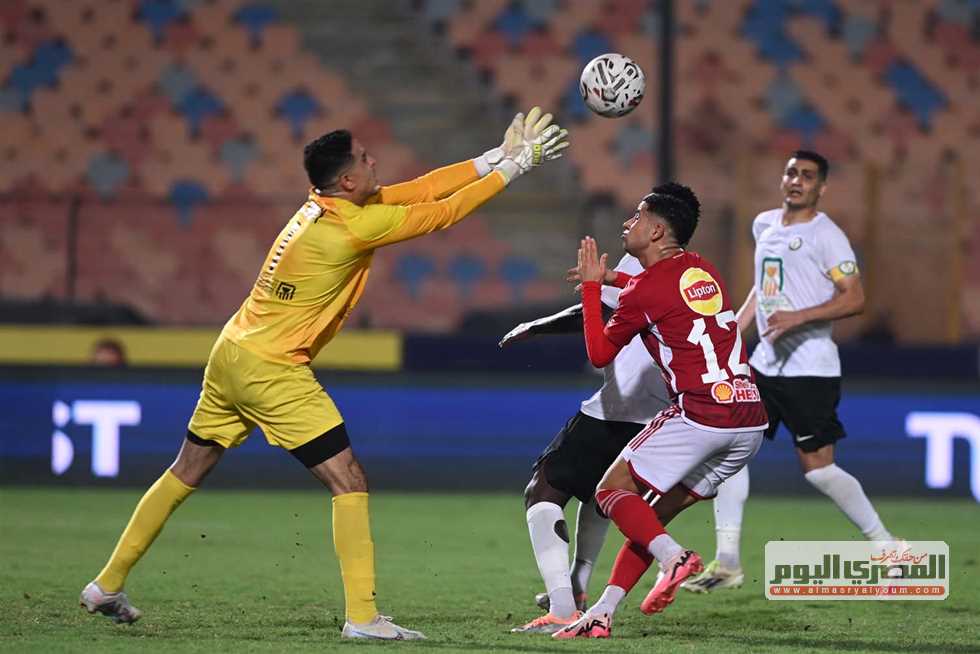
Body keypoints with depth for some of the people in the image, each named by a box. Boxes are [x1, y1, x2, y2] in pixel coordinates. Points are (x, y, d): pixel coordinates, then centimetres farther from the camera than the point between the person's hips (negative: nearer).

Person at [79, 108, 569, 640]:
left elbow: (419, 191, 12)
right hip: (273, 371, -9)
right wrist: (511, 167, -2)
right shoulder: (351, 226, -18)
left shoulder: (324, 206, 7)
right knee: (349, 482, -5)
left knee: (186, 474, 17)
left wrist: (493, 158, 10)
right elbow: (441, 213, -12)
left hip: (231, 354, 9)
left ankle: (107, 586, 23)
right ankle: (362, 617, -8)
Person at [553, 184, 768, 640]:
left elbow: (599, 354, 8)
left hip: (699, 414, -8)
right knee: (658, 514, 14)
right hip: (751, 420, 8)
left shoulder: (646, 289, -5)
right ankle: (602, 614, 10)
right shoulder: (702, 269, 17)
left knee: (612, 491, 5)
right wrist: (615, 279, 47)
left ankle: (673, 556, -19)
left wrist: (592, 286, 16)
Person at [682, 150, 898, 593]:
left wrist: (798, 317, -26)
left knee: (817, 468, -7)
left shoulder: (825, 236, -10)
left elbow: (854, 299, -16)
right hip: (766, 363, 7)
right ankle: (727, 563, 0)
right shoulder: (765, 225, 13)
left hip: (810, 369, -7)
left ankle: (885, 546, 10)